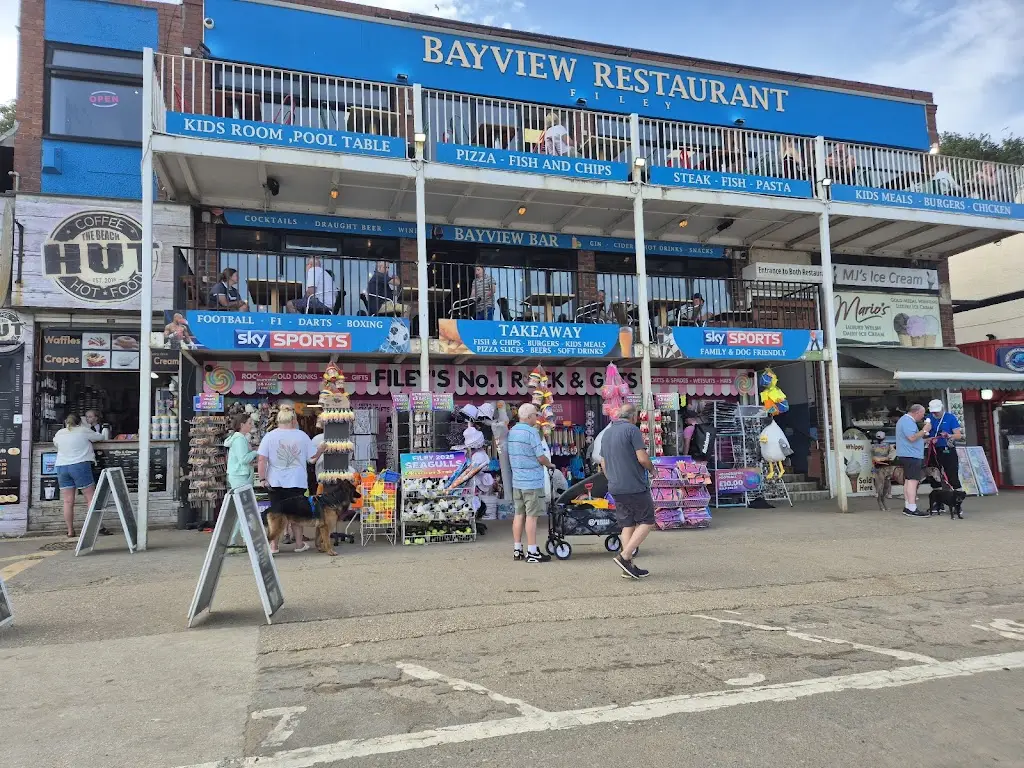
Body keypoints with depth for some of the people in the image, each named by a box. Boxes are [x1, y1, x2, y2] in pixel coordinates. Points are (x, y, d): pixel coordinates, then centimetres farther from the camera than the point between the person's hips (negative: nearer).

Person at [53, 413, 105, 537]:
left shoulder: (59, 433, 11)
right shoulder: (83, 431, -1)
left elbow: (55, 442, 31)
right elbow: (100, 437, 9)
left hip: (61, 467, 5)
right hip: (80, 466, -5)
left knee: (68, 502, 5)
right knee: (91, 498, 0)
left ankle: (70, 531, 7)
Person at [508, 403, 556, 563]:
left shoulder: (511, 431, 8)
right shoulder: (531, 432, -16)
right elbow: (541, 457, -14)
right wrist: (550, 465, 4)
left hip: (516, 480, 8)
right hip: (532, 481, -8)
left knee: (519, 515, 12)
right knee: (531, 516, -3)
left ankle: (517, 550, 17)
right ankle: (532, 552, 1)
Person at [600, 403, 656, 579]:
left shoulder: (607, 433, 14)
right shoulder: (632, 430, -11)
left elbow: (603, 464, 18)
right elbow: (642, 458, -17)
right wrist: (652, 468, 2)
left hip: (616, 489, 8)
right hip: (635, 486, -7)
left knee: (627, 525, 11)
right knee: (647, 521, 3)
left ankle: (629, 565, 9)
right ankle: (624, 556, -8)